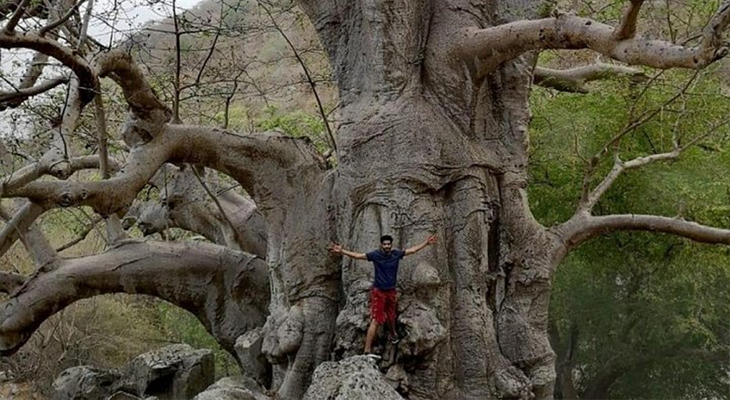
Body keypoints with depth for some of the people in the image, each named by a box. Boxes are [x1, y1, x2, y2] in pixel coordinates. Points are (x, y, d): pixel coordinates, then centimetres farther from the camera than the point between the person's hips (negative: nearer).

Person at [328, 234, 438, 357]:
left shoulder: (396, 254, -6)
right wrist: (341, 251, -29)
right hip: (378, 291, -4)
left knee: (391, 316, 24)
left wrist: (426, 243, 9)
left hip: (391, 291, 4)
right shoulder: (375, 254, -15)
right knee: (375, 321, -11)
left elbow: (413, 250, 7)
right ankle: (367, 351, -12)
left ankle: (393, 334, 58)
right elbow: (357, 255, -19)